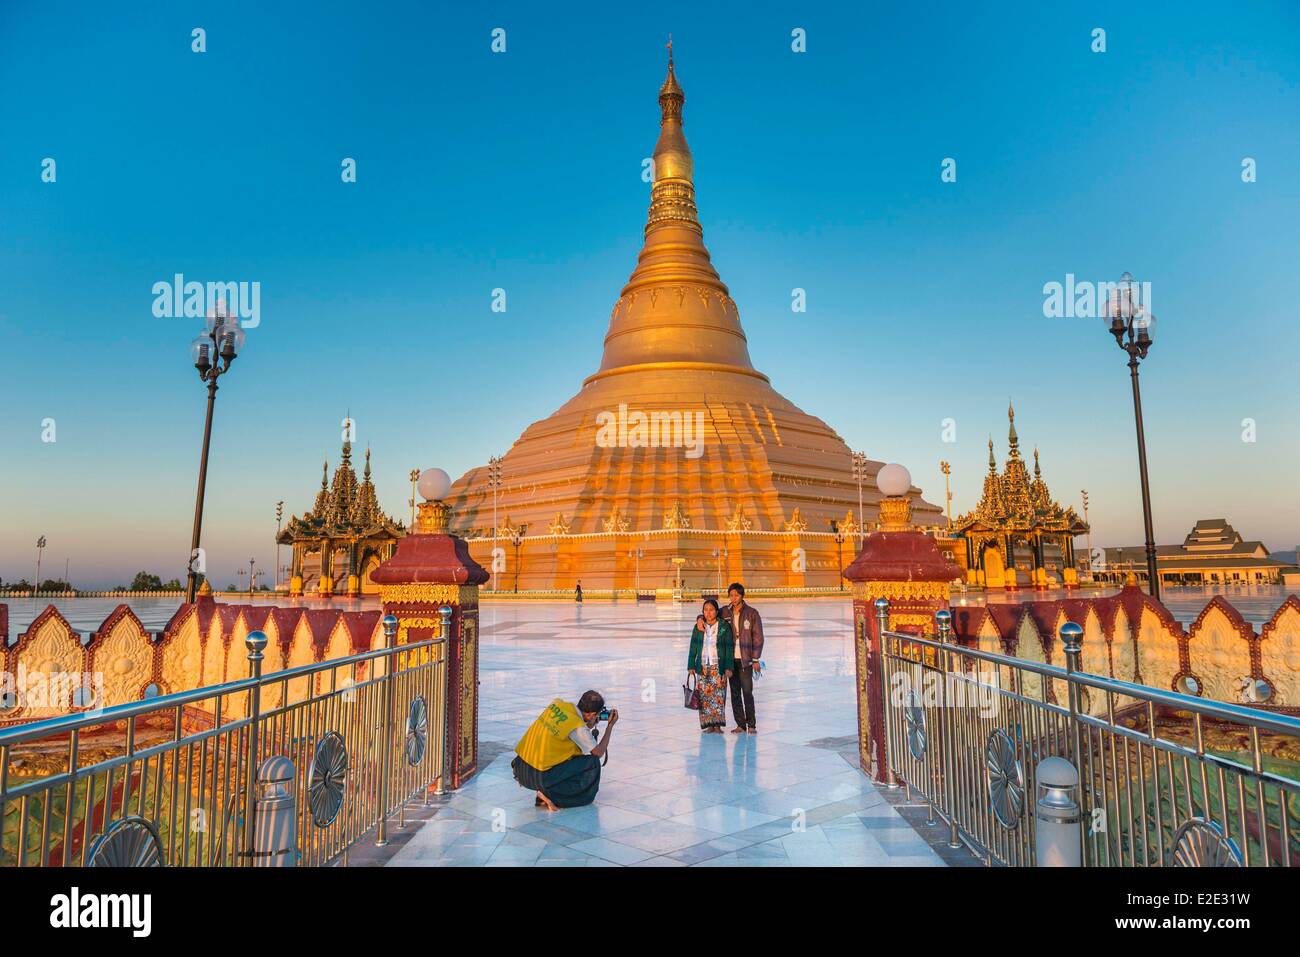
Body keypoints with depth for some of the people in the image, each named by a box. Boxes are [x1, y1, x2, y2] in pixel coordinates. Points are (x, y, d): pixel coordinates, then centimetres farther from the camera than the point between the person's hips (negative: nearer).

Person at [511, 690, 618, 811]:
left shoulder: (557, 703, 2)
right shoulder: (578, 728, -16)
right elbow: (599, 753, -3)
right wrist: (610, 726, 5)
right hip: (539, 777, -7)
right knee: (592, 763, 1)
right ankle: (551, 796, -1)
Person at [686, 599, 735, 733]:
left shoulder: (724, 627, -2)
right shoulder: (698, 627, 5)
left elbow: (729, 648, -3)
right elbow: (693, 647, 8)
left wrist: (728, 668, -8)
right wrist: (691, 666, 3)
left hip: (718, 667, -2)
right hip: (702, 667, 2)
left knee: (718, 695, -6)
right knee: (704, 696, 0)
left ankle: (717, 725, 0)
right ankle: (709, 725, 6)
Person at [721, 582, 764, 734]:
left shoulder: (751, 613, -4)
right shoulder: (725, 612, 5)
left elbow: (758, 637, -3)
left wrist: (756, 660, -7)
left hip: (745, 659, -4)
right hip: (730, 659, 4)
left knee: (747, 692, -3)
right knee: (735, 693, 8)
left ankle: (751, 725, 9)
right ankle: (740, 724, 16)